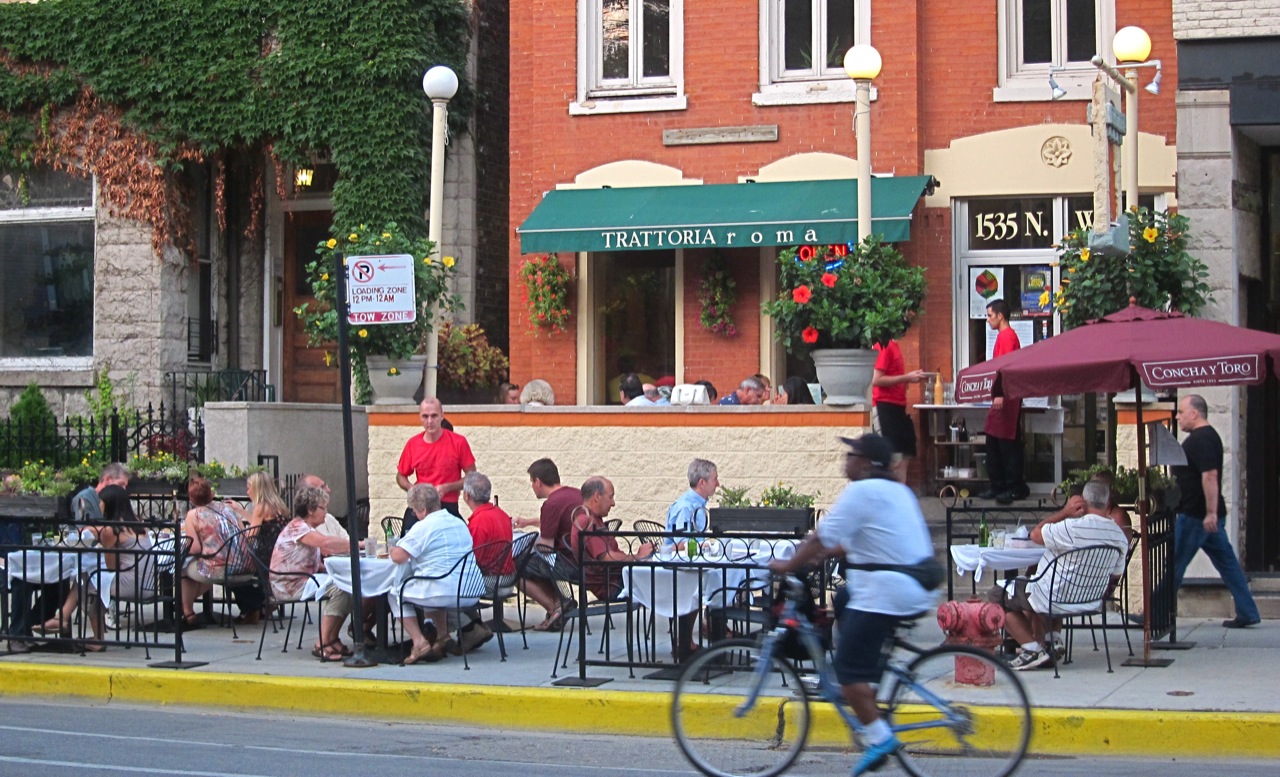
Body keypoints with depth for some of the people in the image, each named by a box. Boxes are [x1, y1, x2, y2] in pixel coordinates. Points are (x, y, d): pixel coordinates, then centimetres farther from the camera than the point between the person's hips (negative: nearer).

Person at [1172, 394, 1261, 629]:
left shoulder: (1201, 439, -16)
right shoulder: (1207, 436, 16)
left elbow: (1210, 476, -26)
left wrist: (1211, 512, -29)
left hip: (1195, 516, -10)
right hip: (1207, 515, 10)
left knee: (1173, 564, -3)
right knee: (1226, 562, 8)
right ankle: (1247, 612, 8)